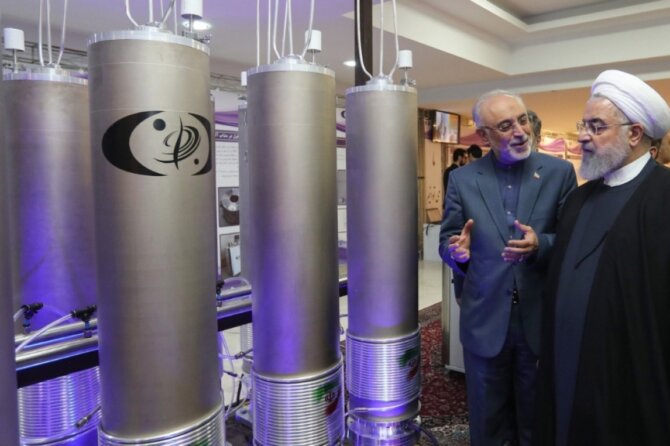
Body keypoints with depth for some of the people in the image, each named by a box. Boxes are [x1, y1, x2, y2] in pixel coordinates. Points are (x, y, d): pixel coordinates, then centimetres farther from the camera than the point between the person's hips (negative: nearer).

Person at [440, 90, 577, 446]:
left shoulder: (559, 172, -2)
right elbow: (447, 242, 1)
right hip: (485, 321, 0)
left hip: (542, 319, 0)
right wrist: (458, 251, -22)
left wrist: (540, 244, -24)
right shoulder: (462, 179, 0)